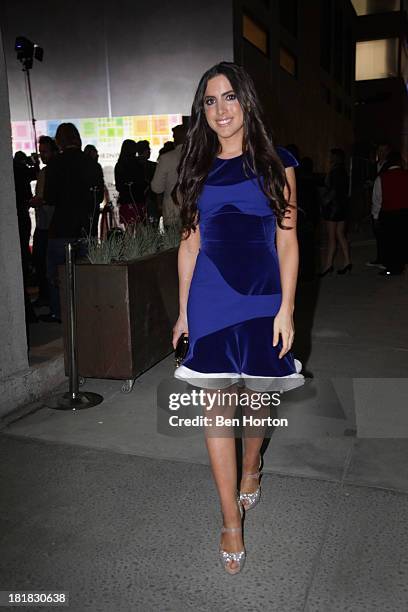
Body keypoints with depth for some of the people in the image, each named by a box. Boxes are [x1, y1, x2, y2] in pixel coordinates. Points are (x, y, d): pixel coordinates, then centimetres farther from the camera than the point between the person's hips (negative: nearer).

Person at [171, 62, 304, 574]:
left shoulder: (274, 166, 2)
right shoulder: (197, 170, 8)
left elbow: (287, 241, 0)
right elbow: (190, 244, 9)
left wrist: (286, 307, -7)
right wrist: (184, 310, 7)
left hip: (263, 299, -1)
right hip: (210, 301, 1)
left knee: (256, 395, 11)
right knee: (216, 405, -1)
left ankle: (251, 468, 44)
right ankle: (231, 521, 12)